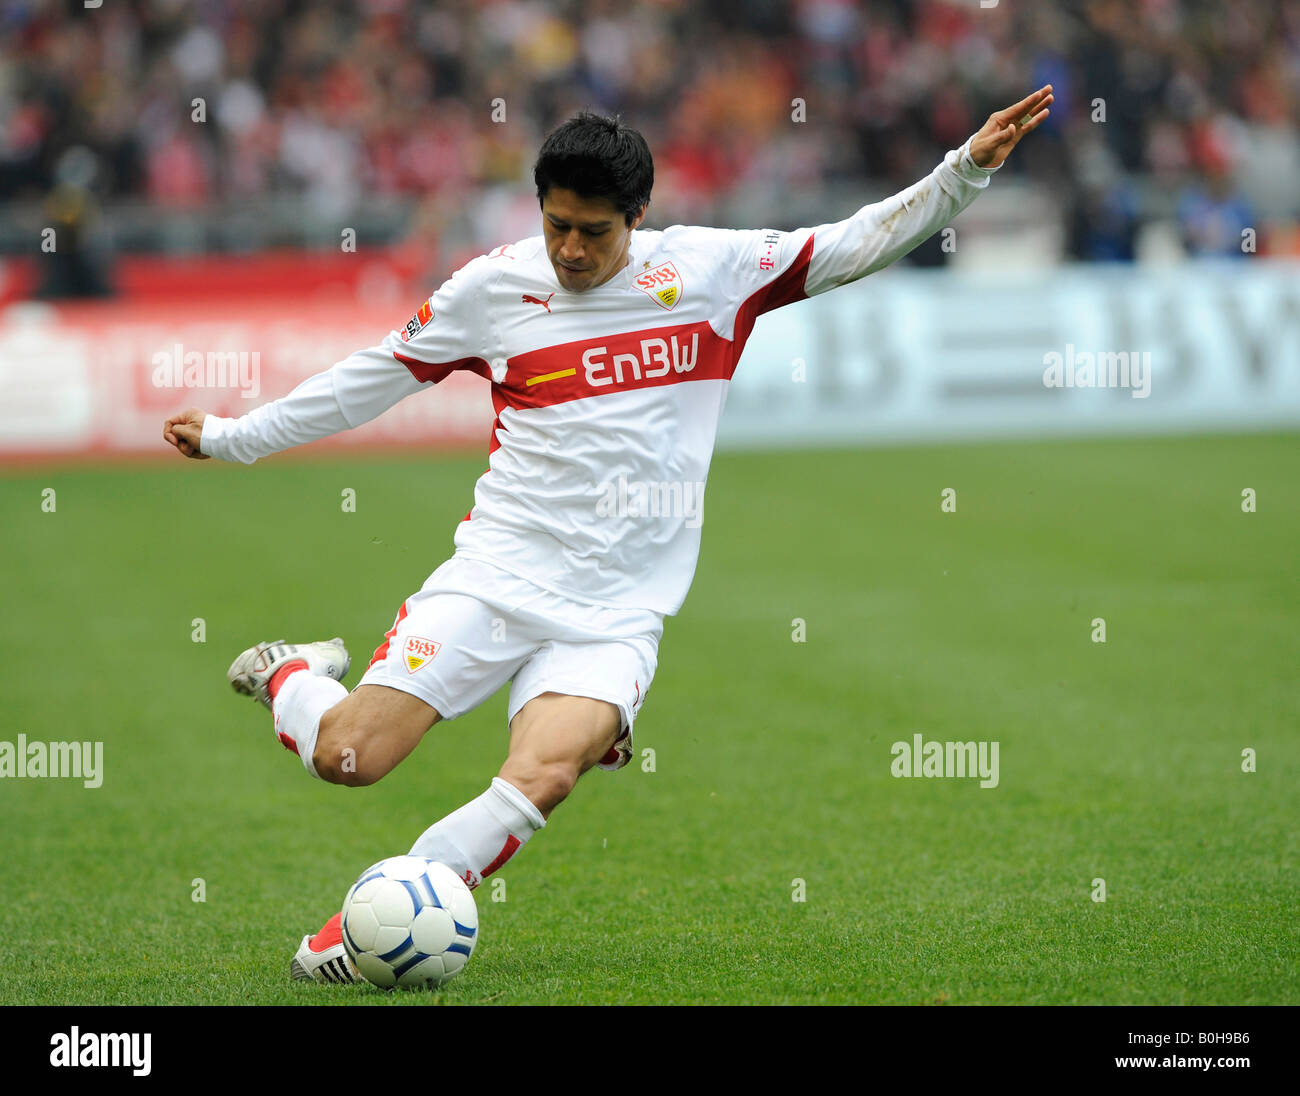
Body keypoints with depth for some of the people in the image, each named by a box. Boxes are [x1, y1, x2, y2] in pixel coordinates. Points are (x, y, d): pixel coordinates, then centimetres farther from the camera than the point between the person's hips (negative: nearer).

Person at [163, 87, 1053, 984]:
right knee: (348, 757, -14)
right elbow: (379, 374, 16)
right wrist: (233, 437, 19)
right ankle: (292, 677, 22)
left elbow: (857, 245, 7)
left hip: (615, 614, 0)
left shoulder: (711, 268, 4)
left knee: (541, 779, -27)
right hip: (496, 575, 0)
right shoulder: (495, 284, 4)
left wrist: (966, 171, -5)